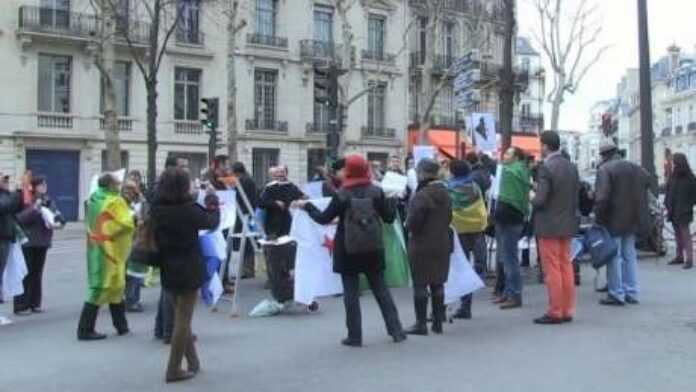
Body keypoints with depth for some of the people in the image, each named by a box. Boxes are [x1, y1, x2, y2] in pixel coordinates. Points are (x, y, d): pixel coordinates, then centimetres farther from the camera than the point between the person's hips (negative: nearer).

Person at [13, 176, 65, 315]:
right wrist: (34, 209, -24)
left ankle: (35, 303, 16)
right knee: (25, 274, -4)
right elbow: (19, 218, -16)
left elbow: (60, 217, 8)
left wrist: (58, 223, -13)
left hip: (42, 242, 5)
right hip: (27, 242, -5)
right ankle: (21, 306, 1)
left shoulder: (48, 201, 9)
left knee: (37, 273, 9)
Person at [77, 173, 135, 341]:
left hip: (96, 249, 8)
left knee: (114, 286, 18)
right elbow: (126, 224, -21)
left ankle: (121, 325, 26)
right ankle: (85, 329, -2)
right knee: (101, 288, -3)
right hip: (109, 250, -8)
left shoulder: (94, 198, 7)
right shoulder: (115, 202, -15)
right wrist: (132, 216, -2)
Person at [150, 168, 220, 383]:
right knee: (183, 319, 2)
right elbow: (212, 222, -4)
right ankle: (174, 370, 5)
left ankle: (193, 361, 28)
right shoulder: (188, 209, -17)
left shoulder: (156, 210, -3)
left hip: (168, 269, 6)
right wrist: (213, 205, 16)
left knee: (181, 316, 19)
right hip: (188, 270, -6)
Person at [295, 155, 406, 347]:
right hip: (373, 250, 3)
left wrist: (307, 206, 10)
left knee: (351, 292, 5)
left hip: (348, 250, -2)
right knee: (381, 289, 13)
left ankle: (355, 336, 8)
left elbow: (324, 218, -4)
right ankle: (396, 330, 14)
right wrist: (391, 201, 19)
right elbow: (389, 218, 1)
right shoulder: (376, 192, -3)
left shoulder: (342, 195, -9)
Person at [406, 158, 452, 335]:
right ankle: (438, 322, 18)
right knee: (438, 283, 12)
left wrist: (408, 225, 1)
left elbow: (413, 221, -19)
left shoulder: (421, 196, -18)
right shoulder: (445, 193, 7)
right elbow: (449, 217, 13)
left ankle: (421, 323, 4)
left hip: (422, 245, -7)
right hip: (442, 244, 7)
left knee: (420, 284, 1)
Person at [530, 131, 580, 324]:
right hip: (568, 224, 7)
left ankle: (555, 312, 3)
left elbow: (540, 199, -19)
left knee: (552, 270, -1)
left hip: (549, 225, -7)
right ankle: (567, 310, 17)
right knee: (566, 266, 12)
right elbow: (576, 196, 10)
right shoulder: (572, 167, 7)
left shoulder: (545, 168, -16)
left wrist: (532, 199, 0)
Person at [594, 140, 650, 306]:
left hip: (613, 221, -7)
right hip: (632, 221, 7)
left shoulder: (604, 169, -12)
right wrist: (637, 213, 18)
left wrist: (599, 217, -10)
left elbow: (602, 197, -19)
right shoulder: (636, 168, 11)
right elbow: (644, 195, 15)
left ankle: (617, 295, 3)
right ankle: (631, 293, 19)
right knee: (630, 256, 14)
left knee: (614, 257, 0)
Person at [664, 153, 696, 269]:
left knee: (685, 235, -7)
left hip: (684, 212, -6)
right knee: (678, 234, 13)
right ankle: (679, 256, 21)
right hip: (673, 211, 6)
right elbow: (668, 192, 13)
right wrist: (667, 204, 3)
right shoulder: (673, 177, 8)